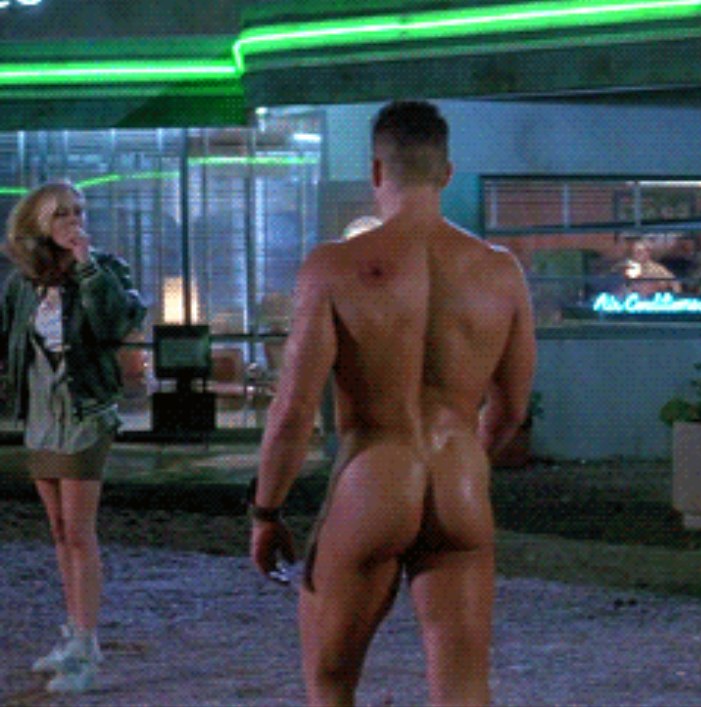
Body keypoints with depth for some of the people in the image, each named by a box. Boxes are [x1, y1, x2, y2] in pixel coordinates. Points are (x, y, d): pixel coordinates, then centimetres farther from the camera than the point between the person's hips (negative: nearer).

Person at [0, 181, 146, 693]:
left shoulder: (104, 270, -9)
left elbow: (119, 323, -26)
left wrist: (87, 265, -27)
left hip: (85, 416, -6)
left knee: (80, 535, -8)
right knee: (61, 534, 12)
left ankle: (85, 655, -7)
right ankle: (77, 639, 22)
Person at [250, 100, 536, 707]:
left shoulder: (335, 268, -11)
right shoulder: (500, 271, 0)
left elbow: (294, 412, -13)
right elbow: (511, 408, 11)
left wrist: (265, 513, 2)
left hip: (368, 499, -2)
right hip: (461, 506, 3)